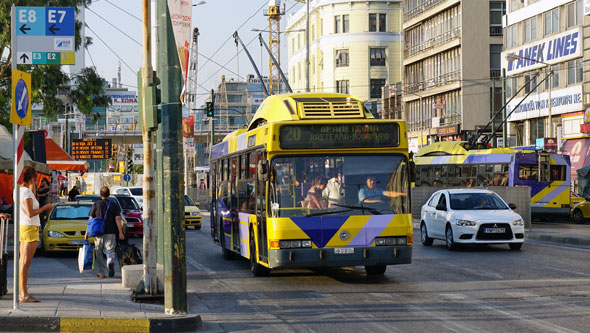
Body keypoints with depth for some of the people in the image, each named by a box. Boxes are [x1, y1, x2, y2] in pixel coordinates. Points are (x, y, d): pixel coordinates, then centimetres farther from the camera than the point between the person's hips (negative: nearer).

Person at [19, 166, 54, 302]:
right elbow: (30, 213, -20)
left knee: (23, 261, 14)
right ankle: (24, 294, -13)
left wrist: (33, 189, 17)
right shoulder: (26, 192, -15)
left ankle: (22, 291, 19)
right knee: (26, 262, -11)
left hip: (23, 227, 10)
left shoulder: (19, 191, 12)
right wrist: (45, 207, -10)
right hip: (29, 228, -10)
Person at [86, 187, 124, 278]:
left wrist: (87, 232, 8)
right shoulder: (114, 205, 4)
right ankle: (111, 263, -30)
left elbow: (91, 219, 2)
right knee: (110, 250, 2)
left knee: (99, 253, 9)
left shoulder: (95, 204, 3)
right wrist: (120, 232, -4)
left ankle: (101, 273, 9)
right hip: (111, 233, 0)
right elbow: (117, 218, -4)